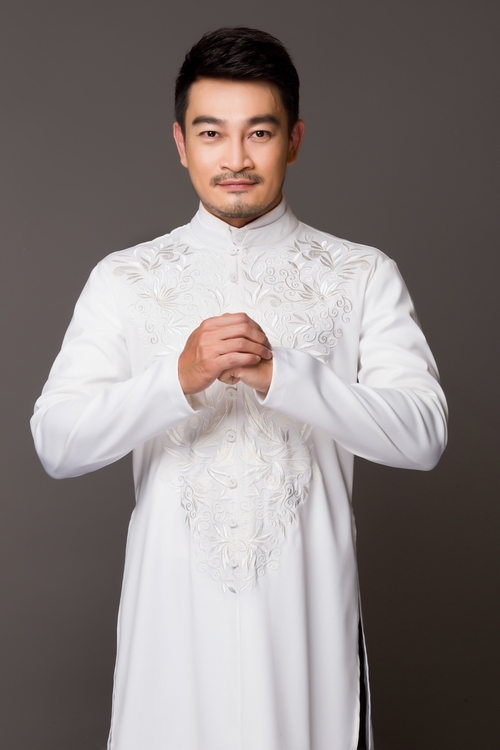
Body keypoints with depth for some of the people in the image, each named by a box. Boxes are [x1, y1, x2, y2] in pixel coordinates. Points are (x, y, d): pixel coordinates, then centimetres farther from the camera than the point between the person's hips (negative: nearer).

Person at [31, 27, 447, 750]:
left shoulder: (364, 276, 0)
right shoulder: (123, 279, 1)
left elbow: (422, 434, -11)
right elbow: (57, 444, -8)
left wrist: (280, 373, -24)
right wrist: (179, 378, -24)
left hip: (309, 609, 0)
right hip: (173, 610, 1)